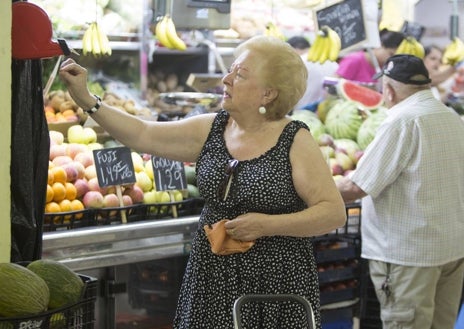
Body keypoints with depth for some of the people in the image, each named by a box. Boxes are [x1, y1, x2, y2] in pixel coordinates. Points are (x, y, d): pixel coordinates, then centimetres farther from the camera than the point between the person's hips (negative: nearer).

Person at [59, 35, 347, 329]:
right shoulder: (210, 129, 5)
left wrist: (268, 225, -20)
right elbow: (142, 135, 4)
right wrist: (86, 100, -2)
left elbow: (335, 212, -13)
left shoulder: (296, 142, -10)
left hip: (275, 286, -4)